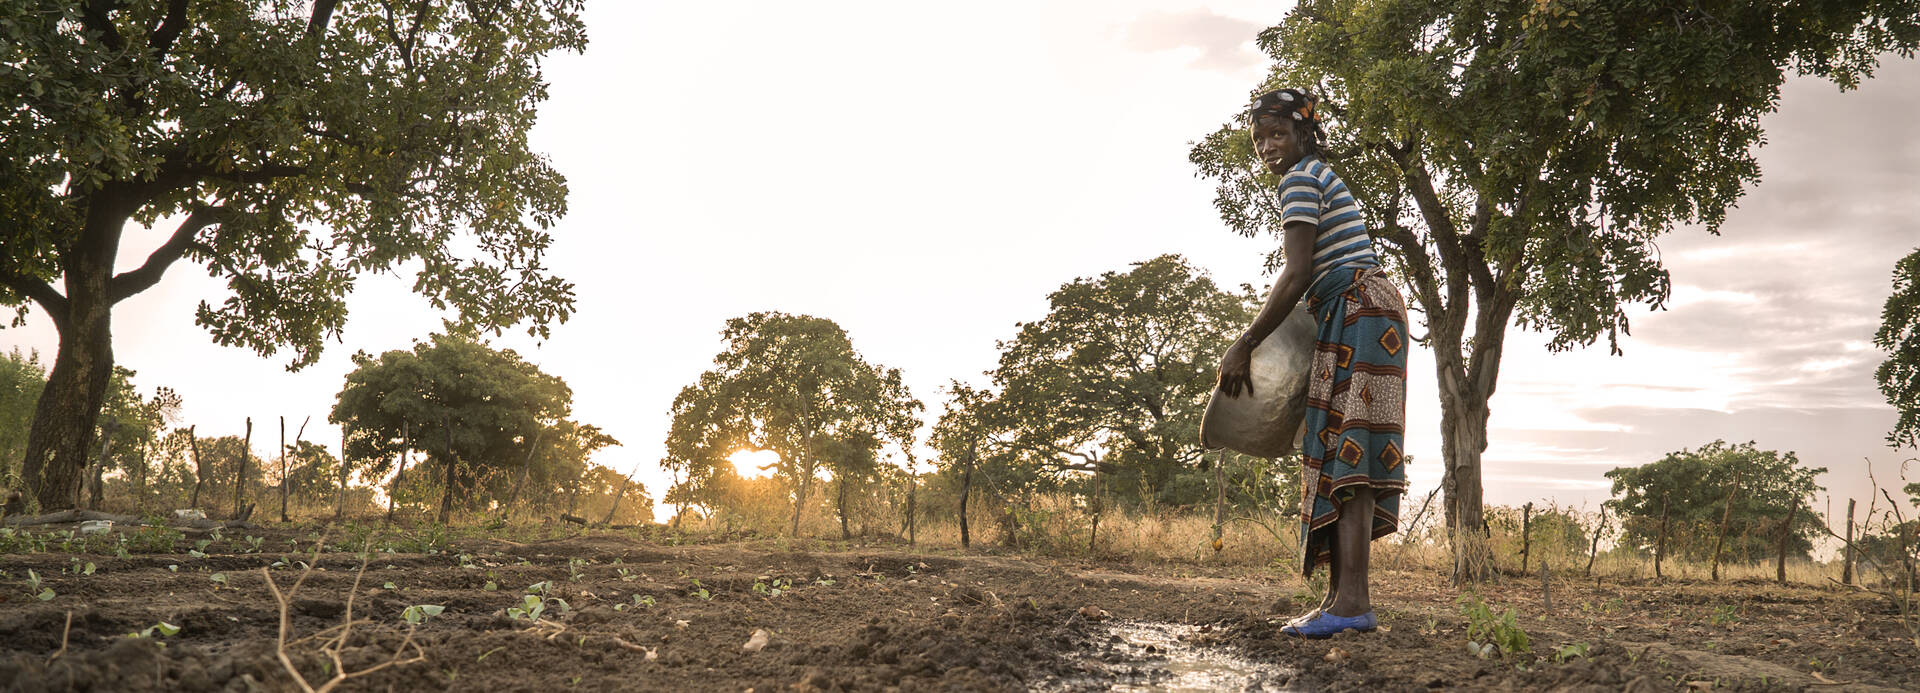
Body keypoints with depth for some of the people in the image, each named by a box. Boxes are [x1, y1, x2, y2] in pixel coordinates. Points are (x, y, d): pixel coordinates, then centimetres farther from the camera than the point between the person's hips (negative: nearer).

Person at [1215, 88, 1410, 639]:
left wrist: (1244, 347, -15)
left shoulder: (1300, 178, -6)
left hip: (1358, 311, -10)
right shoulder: (1323, 177, 25)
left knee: (1345, 448, -16)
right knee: (1342, 450, 5)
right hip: (1363, 312, 10)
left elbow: (1298, 274, -16)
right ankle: (1342, 596, 4)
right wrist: (1262, 341, 19)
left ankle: (1351, 600, -22)